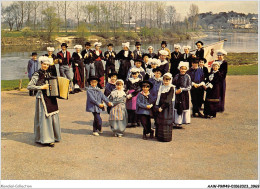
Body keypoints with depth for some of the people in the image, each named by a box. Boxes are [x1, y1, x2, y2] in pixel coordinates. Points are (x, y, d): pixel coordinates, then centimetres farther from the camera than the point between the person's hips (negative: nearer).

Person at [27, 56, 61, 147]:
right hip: (42, 97, -7)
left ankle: (53, 136, 18)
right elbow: (29, 86, -15)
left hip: (51, 97, 7)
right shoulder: (37, 74, -7)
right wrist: (41, 87, -20)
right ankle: (46, 139, -4)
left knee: (53, 116, 7)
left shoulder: (48, 73, 13)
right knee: (45, 117, -8)